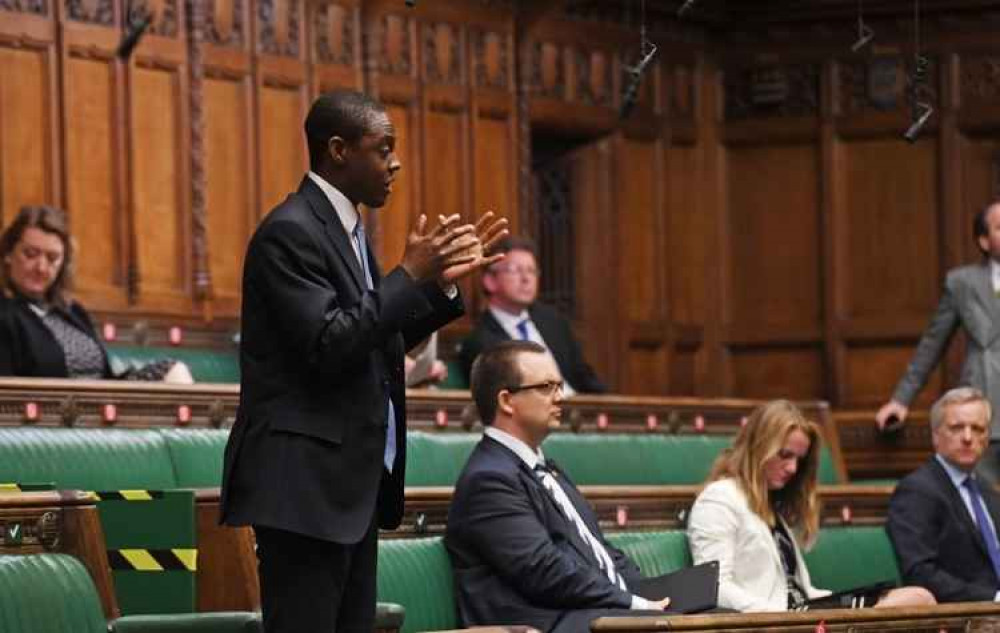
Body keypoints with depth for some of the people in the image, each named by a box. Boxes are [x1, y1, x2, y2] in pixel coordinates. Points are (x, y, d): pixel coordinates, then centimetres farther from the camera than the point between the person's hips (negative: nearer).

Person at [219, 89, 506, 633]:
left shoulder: (345, 229, 16)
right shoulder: (290, 232, -14)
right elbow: (328, 346, -21)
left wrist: (442, 283, 11)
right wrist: (410, 275, -17)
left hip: (349, 482, 10)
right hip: (303, 484, -10)